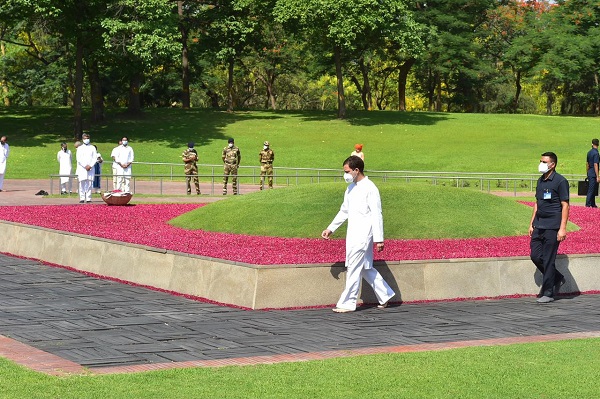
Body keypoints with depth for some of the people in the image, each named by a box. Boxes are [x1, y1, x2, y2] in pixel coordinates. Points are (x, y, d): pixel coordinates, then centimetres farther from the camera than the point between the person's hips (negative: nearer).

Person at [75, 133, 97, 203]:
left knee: (89, 184, -4)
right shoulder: (80, 148, 9)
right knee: (82, 183, -6)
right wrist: (85, 166, -10)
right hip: (82, 168, 0)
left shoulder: (92, 148, 12)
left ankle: (88, 198, -3)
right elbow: (78, 158, 0)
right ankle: (82, 198, -5)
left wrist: (90, 166, -9)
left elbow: (95, 158, 6)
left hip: (90, 169, 1)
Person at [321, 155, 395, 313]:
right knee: (365, 268, 13)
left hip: (363, 235, -8)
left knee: (354, 269, -6)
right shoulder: (351, 188, 13)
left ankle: (347, 303, -1)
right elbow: (344, 211, 22)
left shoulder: (369, 188, -12)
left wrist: (378, 239, -16)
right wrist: (331, 229, 19)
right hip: (353, 235, 8)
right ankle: (385, 295, 25)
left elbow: (376, 214, -14)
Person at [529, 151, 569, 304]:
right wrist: (532, 224, 16)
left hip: (552, 226, -8)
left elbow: (565, 205, -11)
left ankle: (547, 293, 4)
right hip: (539, 225, 8)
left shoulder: (560, 181, -9)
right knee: (535, 256, 6)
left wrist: (562, 228, -16)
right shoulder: (540, 181, 14)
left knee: (548, 260, -4)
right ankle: (557, 279, 26)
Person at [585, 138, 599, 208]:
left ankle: (593, 204, 23)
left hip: (589, 173, 8)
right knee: (591, 191, -6)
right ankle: (587, 205, -7)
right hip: (593, 174, -8)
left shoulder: (589, 152, 11)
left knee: (593, 190, 16)